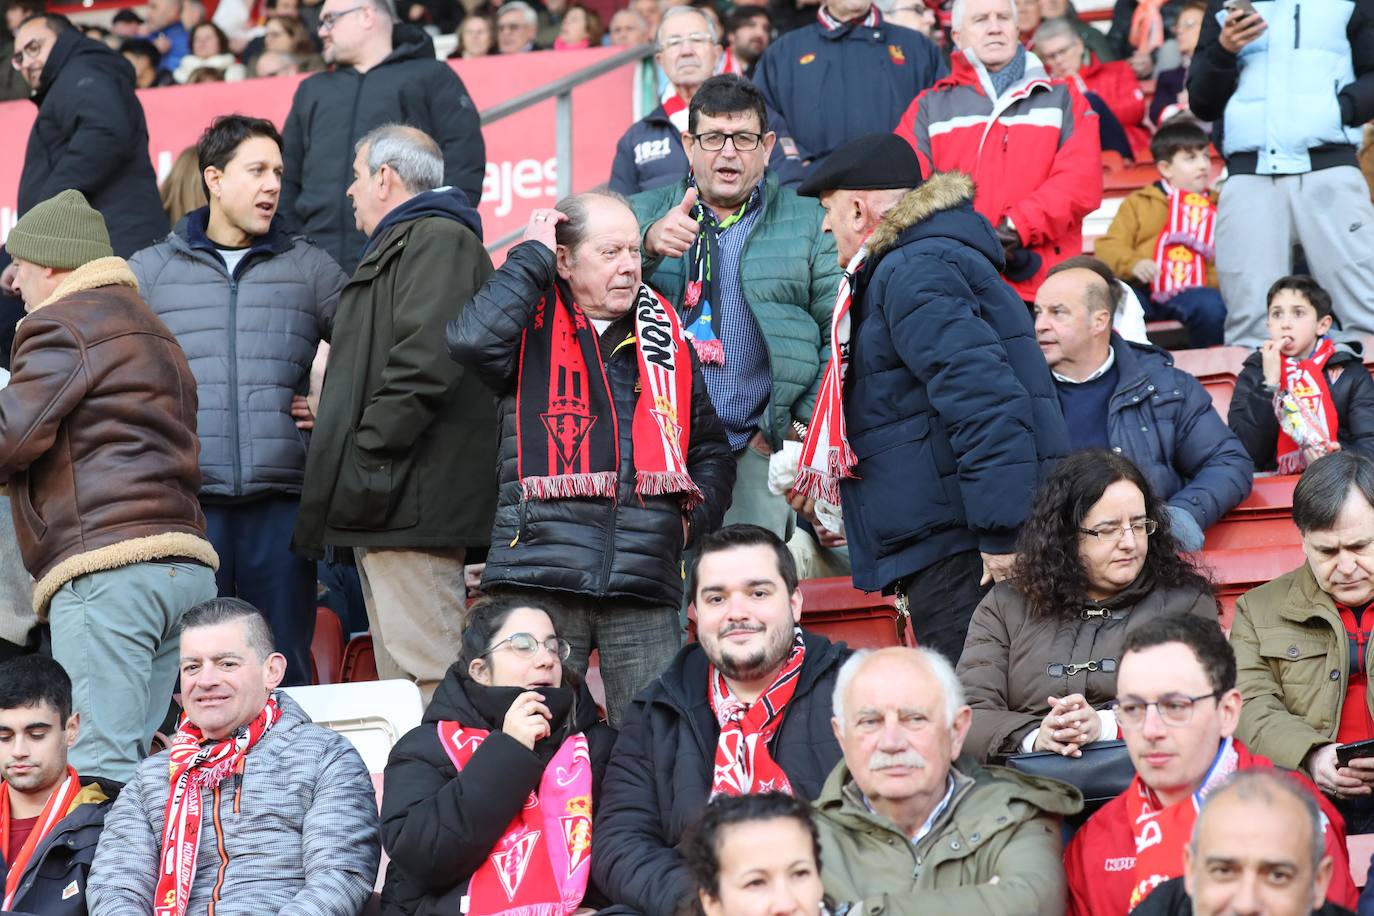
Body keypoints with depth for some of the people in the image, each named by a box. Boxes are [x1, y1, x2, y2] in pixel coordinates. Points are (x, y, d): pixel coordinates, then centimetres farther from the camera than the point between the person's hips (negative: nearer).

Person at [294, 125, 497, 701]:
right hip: (385, 509, 11)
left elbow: (424, 364, -21)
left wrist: (369, 458, -20)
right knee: (399, 682, 10)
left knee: (426, 677, -13)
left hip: (412, 504, -11)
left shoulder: (436, 239, -7)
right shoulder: (396, 247, 26)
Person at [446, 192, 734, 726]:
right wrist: (532, 256, -6)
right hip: (540, 577, -3)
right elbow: (472, 341, -18)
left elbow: (711, 449, 27)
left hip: (647, 585, 3)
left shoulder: (665, 336, 19)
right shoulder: (532, 326, 6)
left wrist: (693, 520, 9)